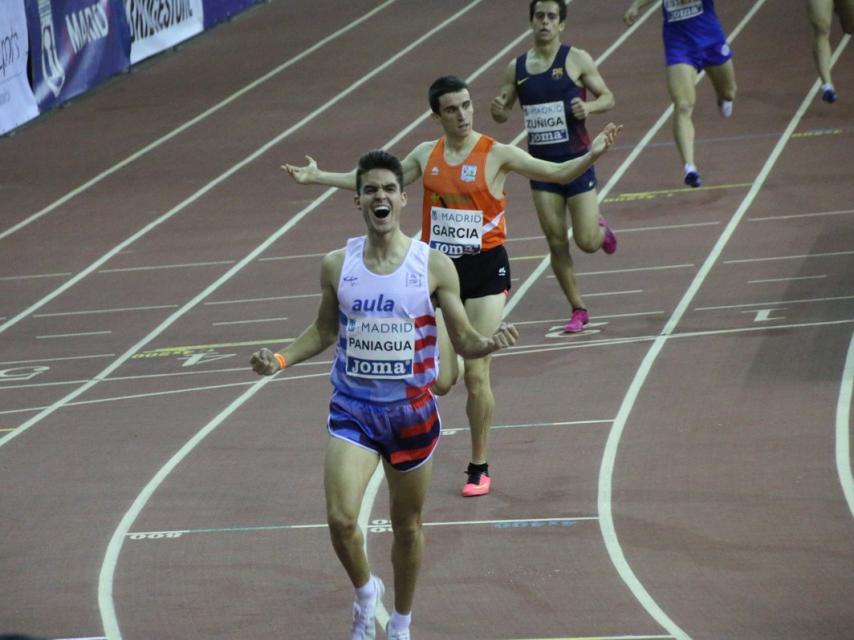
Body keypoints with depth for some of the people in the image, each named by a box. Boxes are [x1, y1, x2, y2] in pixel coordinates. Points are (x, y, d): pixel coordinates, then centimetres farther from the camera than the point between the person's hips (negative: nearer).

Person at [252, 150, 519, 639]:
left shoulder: (433, 266, -9)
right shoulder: (338, 266, -2)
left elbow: (463, 340, -5)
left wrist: (488, 343, -27)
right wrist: (282, 360, -4)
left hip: (411, 410, -1)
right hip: (353, 408, 1)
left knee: (407, 527, 12)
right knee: (341, 519, -15)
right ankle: (365, 591, 16)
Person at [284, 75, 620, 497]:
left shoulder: (496, 155, -6)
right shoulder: (426, 155, 4)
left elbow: (557, 173, -9)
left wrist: (592, 154, -27)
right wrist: (318, 178, 17)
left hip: (485, 270, -3)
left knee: (476, 375, -3)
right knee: (440, 379, -7)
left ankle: (479, 467, 10)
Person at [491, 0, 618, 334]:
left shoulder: (577, 60, -6)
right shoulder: (516, 68, 4)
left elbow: (607, 97, 0)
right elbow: (503, 113, 14)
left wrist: (590, 106, -21)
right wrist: (498, 110, -10)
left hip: (576, 160, -3)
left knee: (586, 241, -4)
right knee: (556, 242, 1)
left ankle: (601, 229, 33)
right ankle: (578, 310, 14)